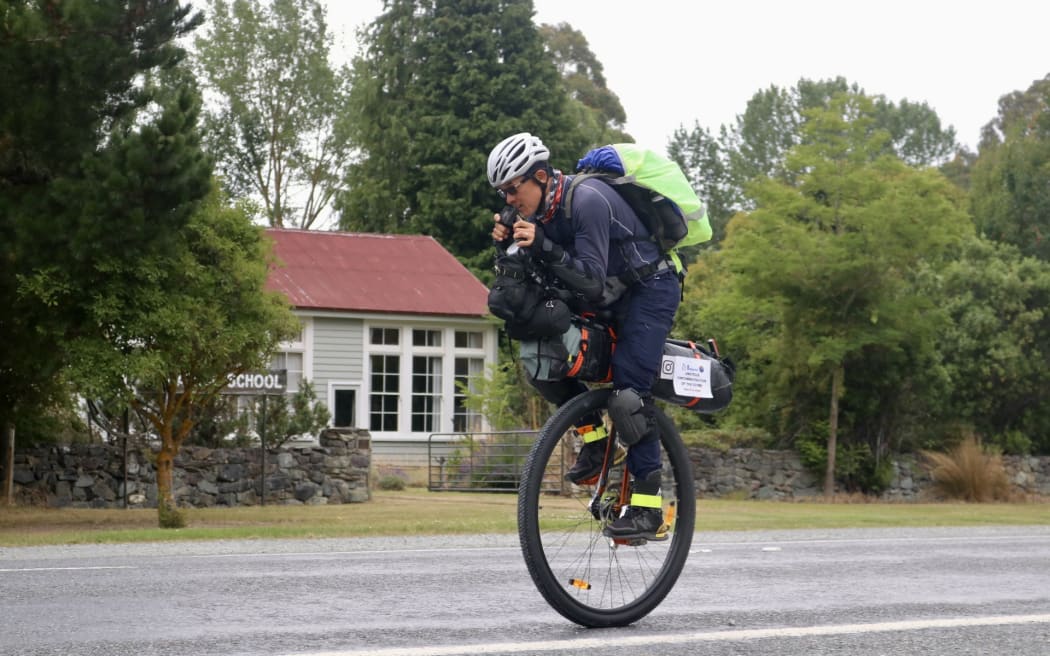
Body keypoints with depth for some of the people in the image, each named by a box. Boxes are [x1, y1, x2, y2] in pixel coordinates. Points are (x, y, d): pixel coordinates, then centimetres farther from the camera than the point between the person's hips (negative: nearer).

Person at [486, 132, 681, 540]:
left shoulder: (587, 201, -26)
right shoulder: (542, 208, 0)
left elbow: (592, 280, -31)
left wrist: (543, 247, -38)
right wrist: (510, 245, -14)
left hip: (651, 288, -9)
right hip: (611, 296, 9)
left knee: (628, 391, -20)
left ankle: (647, 506, -16)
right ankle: (595, 441, 11)